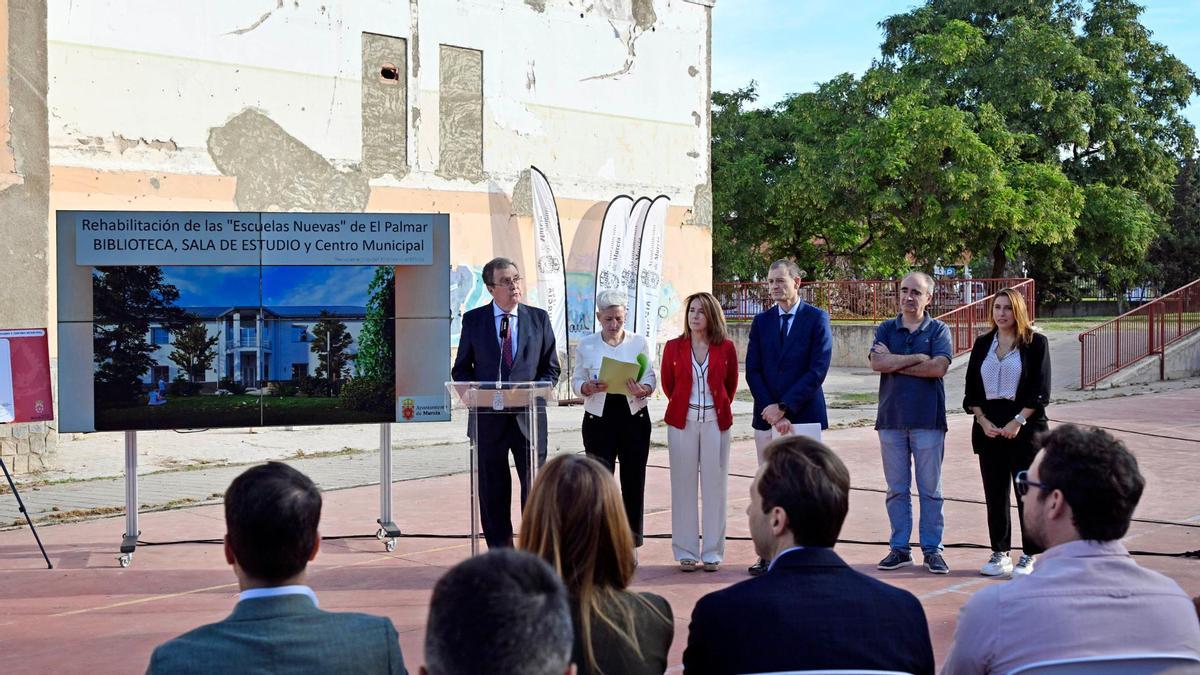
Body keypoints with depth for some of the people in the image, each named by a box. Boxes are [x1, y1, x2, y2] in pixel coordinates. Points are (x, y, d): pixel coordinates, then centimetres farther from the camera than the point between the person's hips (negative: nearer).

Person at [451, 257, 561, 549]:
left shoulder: (539, 318, 6)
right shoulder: (473, 320, 5)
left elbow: (551, 368, 8)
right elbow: (461, 369, 9)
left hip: (529, 417, 0)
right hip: (488, 416, 0)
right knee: (493, 493, 6)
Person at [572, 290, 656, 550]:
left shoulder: (640, 342, 4)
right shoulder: (586, 345, 3)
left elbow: (651, 379, 2)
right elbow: (576, 380, 4)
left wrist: (642, 390, -21)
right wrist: (589, 388, -18)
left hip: (634, 417, 1)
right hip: (599, 419, -1)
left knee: (633, 482, 4)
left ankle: (630, 544, 16)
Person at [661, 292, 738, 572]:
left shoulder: (725, 348, 1)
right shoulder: (674, 347, 2)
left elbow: (731, 385, 13)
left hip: (715, 421, 0)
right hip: (683, 422, 0)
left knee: (715, 486, 3)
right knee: (683, 486, 2)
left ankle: (712, 552, 11)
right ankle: (686, 552, 10)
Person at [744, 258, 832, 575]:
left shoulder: (817, 319, 0)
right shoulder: (761, 321, 11)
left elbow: (818, 368, -9)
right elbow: (752, 371, 5)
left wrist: (784, 407, -13)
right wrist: (770, 411, -9)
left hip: (804, 414, -3)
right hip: (767, 415, 4)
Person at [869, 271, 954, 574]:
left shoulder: (938, 330, 3)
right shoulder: (886, 329, 10)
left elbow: (938, 367, -13)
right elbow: (877, 363, -8)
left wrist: (894, 362, -8)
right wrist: (918, 358, -10)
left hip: (927, 419, -2)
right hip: (891, 417, 2)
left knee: (930, 489, 2)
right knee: (897, 489, 7)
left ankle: (932, 549, 9)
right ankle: (899, 548, 14)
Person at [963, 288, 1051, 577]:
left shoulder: (1036, 343, -1)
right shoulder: (982, 344, 11)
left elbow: (1041, 390, -6)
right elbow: (971, 388, 10)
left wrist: (1018, 421, -14)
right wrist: (983, 420, -4)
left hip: (1025, 428, -4)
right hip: (989, 428, 4)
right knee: (995, 494, 7)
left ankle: (1028, 556, 8)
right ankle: (1000, 554, 15)